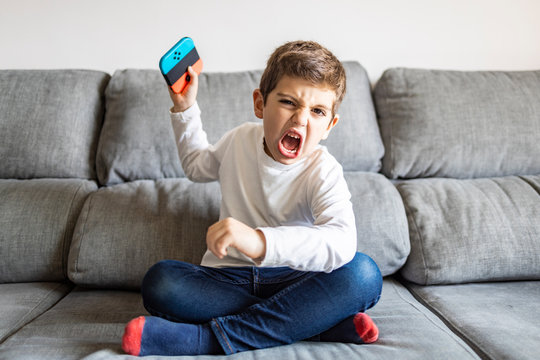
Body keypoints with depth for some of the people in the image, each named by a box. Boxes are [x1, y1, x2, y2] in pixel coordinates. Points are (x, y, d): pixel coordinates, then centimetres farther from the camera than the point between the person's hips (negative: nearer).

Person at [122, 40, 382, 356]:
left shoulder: (323, 172, -13)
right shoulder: (240, 140, 3)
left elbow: (342, 241, -34)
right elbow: (197, 165, 27)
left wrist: (260, 241, -48)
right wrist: (184, 107, 17)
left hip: (292, 280, -3)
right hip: (228, 279, 3)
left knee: (364, 274, -31)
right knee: (159, 281, -27)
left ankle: (205, 338, -34)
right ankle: (321, 322, -25)